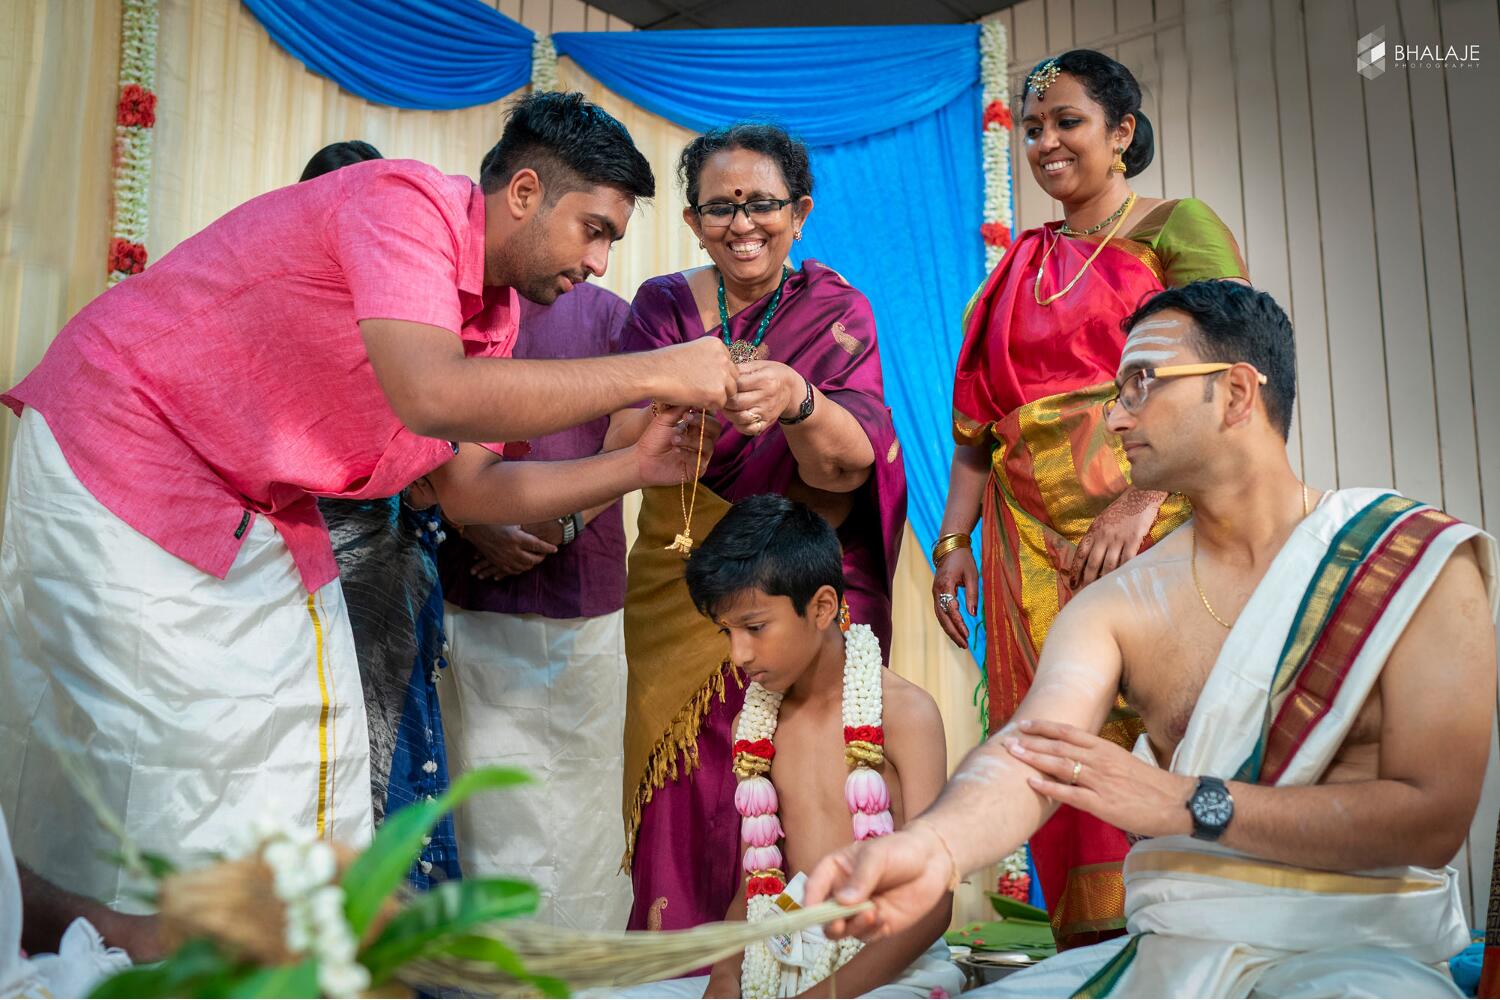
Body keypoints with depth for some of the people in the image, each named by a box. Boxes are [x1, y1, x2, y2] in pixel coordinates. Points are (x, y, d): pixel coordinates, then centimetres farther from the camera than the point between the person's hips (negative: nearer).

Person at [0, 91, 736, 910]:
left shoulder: (495, 312, 4)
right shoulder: (408, 202, -23)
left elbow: (466, 488, 5)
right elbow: (434, 396, -39)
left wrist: (636, 466, -6)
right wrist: (651, 374, -32)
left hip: (261, 511, 9)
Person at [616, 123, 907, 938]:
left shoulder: (835, 311, -1)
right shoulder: (663, 305, 4)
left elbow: (850, 464, -18)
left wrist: (796, 399, -39)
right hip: (680, 592, 2)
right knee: (681, 797, 0)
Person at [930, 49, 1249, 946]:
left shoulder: (1178, 228, 4)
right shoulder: (1019, 271, 20)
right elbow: (978, 425, 17)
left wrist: (1140, 502, -21)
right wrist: (953, 541, 8)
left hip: (1150, 529, -4)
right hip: (1034, 550, 5)